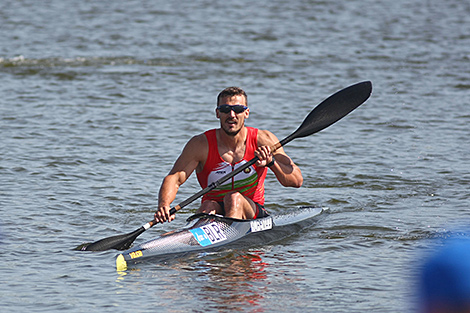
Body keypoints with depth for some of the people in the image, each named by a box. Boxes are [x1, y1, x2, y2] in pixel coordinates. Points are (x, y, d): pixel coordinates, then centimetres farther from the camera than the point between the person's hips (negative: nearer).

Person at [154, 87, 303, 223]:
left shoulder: (263, 140, -4)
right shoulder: (201, 144, -5)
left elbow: (297, 181, -8)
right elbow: (174, 178, -13)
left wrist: (271, 162, -28)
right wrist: (164, 205, -34)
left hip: (252, 213, -1)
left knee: (234, 199, -32)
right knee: (208, 206, -31)